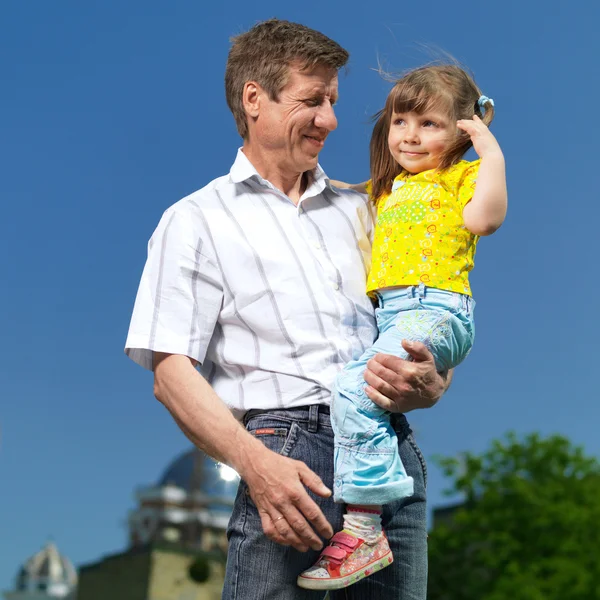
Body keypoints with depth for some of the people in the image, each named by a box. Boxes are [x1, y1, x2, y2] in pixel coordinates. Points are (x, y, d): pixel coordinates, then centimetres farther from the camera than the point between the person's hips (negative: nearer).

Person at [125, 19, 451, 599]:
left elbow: (418, 331, 21)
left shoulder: (360, 209, 22)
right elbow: (172, 374, -4)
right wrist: (257, 464, -19)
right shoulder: (196, 221, 7)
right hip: (289, 449, -4)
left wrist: (425, 387, -3)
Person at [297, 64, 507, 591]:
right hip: (386, 312, 8)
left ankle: (362, 529, -26)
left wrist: (492, 154, -7)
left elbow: (485, 217, -12)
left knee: (354, 391, -27)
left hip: (436, 309, -8)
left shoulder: (462, 176, 9)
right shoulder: (387, 187, 29)